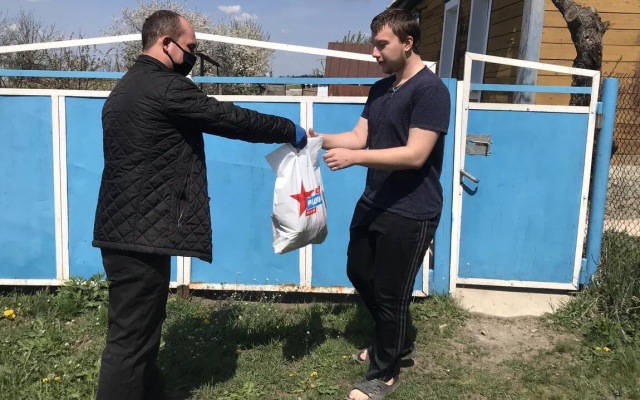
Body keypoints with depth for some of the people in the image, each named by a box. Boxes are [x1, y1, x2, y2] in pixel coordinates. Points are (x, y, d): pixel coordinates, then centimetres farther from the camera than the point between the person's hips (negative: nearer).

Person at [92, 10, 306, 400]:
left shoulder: (128, 86, 17)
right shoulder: (166, 87, -14)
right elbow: (231, 119, -11)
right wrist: (291, 131, 1)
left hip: (124, 229, 11)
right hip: (142, 234, -11)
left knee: (138, 330, 19)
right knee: (131, 338, -2)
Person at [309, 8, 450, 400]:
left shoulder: (430, 89, -17)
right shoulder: (380, 89, 11)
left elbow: (414, 155, -24)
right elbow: (359, 136, 8)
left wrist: (353, 158, -29)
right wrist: (319, 139, -8)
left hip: (411, 213, -9)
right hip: (374, 203, 9)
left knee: (390, 293, 3)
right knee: (360, 274, 20)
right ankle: (399, 342, 42)